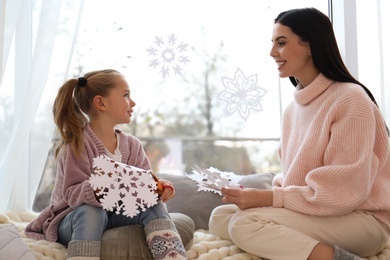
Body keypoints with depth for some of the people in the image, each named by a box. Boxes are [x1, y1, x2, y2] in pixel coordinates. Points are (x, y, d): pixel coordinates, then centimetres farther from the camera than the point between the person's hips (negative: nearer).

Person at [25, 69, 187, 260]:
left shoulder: (133, 145, 3)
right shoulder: (77, 144, -15)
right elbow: (72, 193, -21)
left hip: (115, 217, 5)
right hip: (75, 221, -4)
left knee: (154, 205, -19)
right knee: (91, 212, -37)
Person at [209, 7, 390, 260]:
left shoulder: (351, 99, -15)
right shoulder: (293, 108, 11)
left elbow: (344, 192, -21)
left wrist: (268, 198, -20)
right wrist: (266, 193, -5)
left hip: (362, 220, -9)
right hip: (312, 214, 9)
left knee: (245, 223, -25)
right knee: (220, 217, -4)